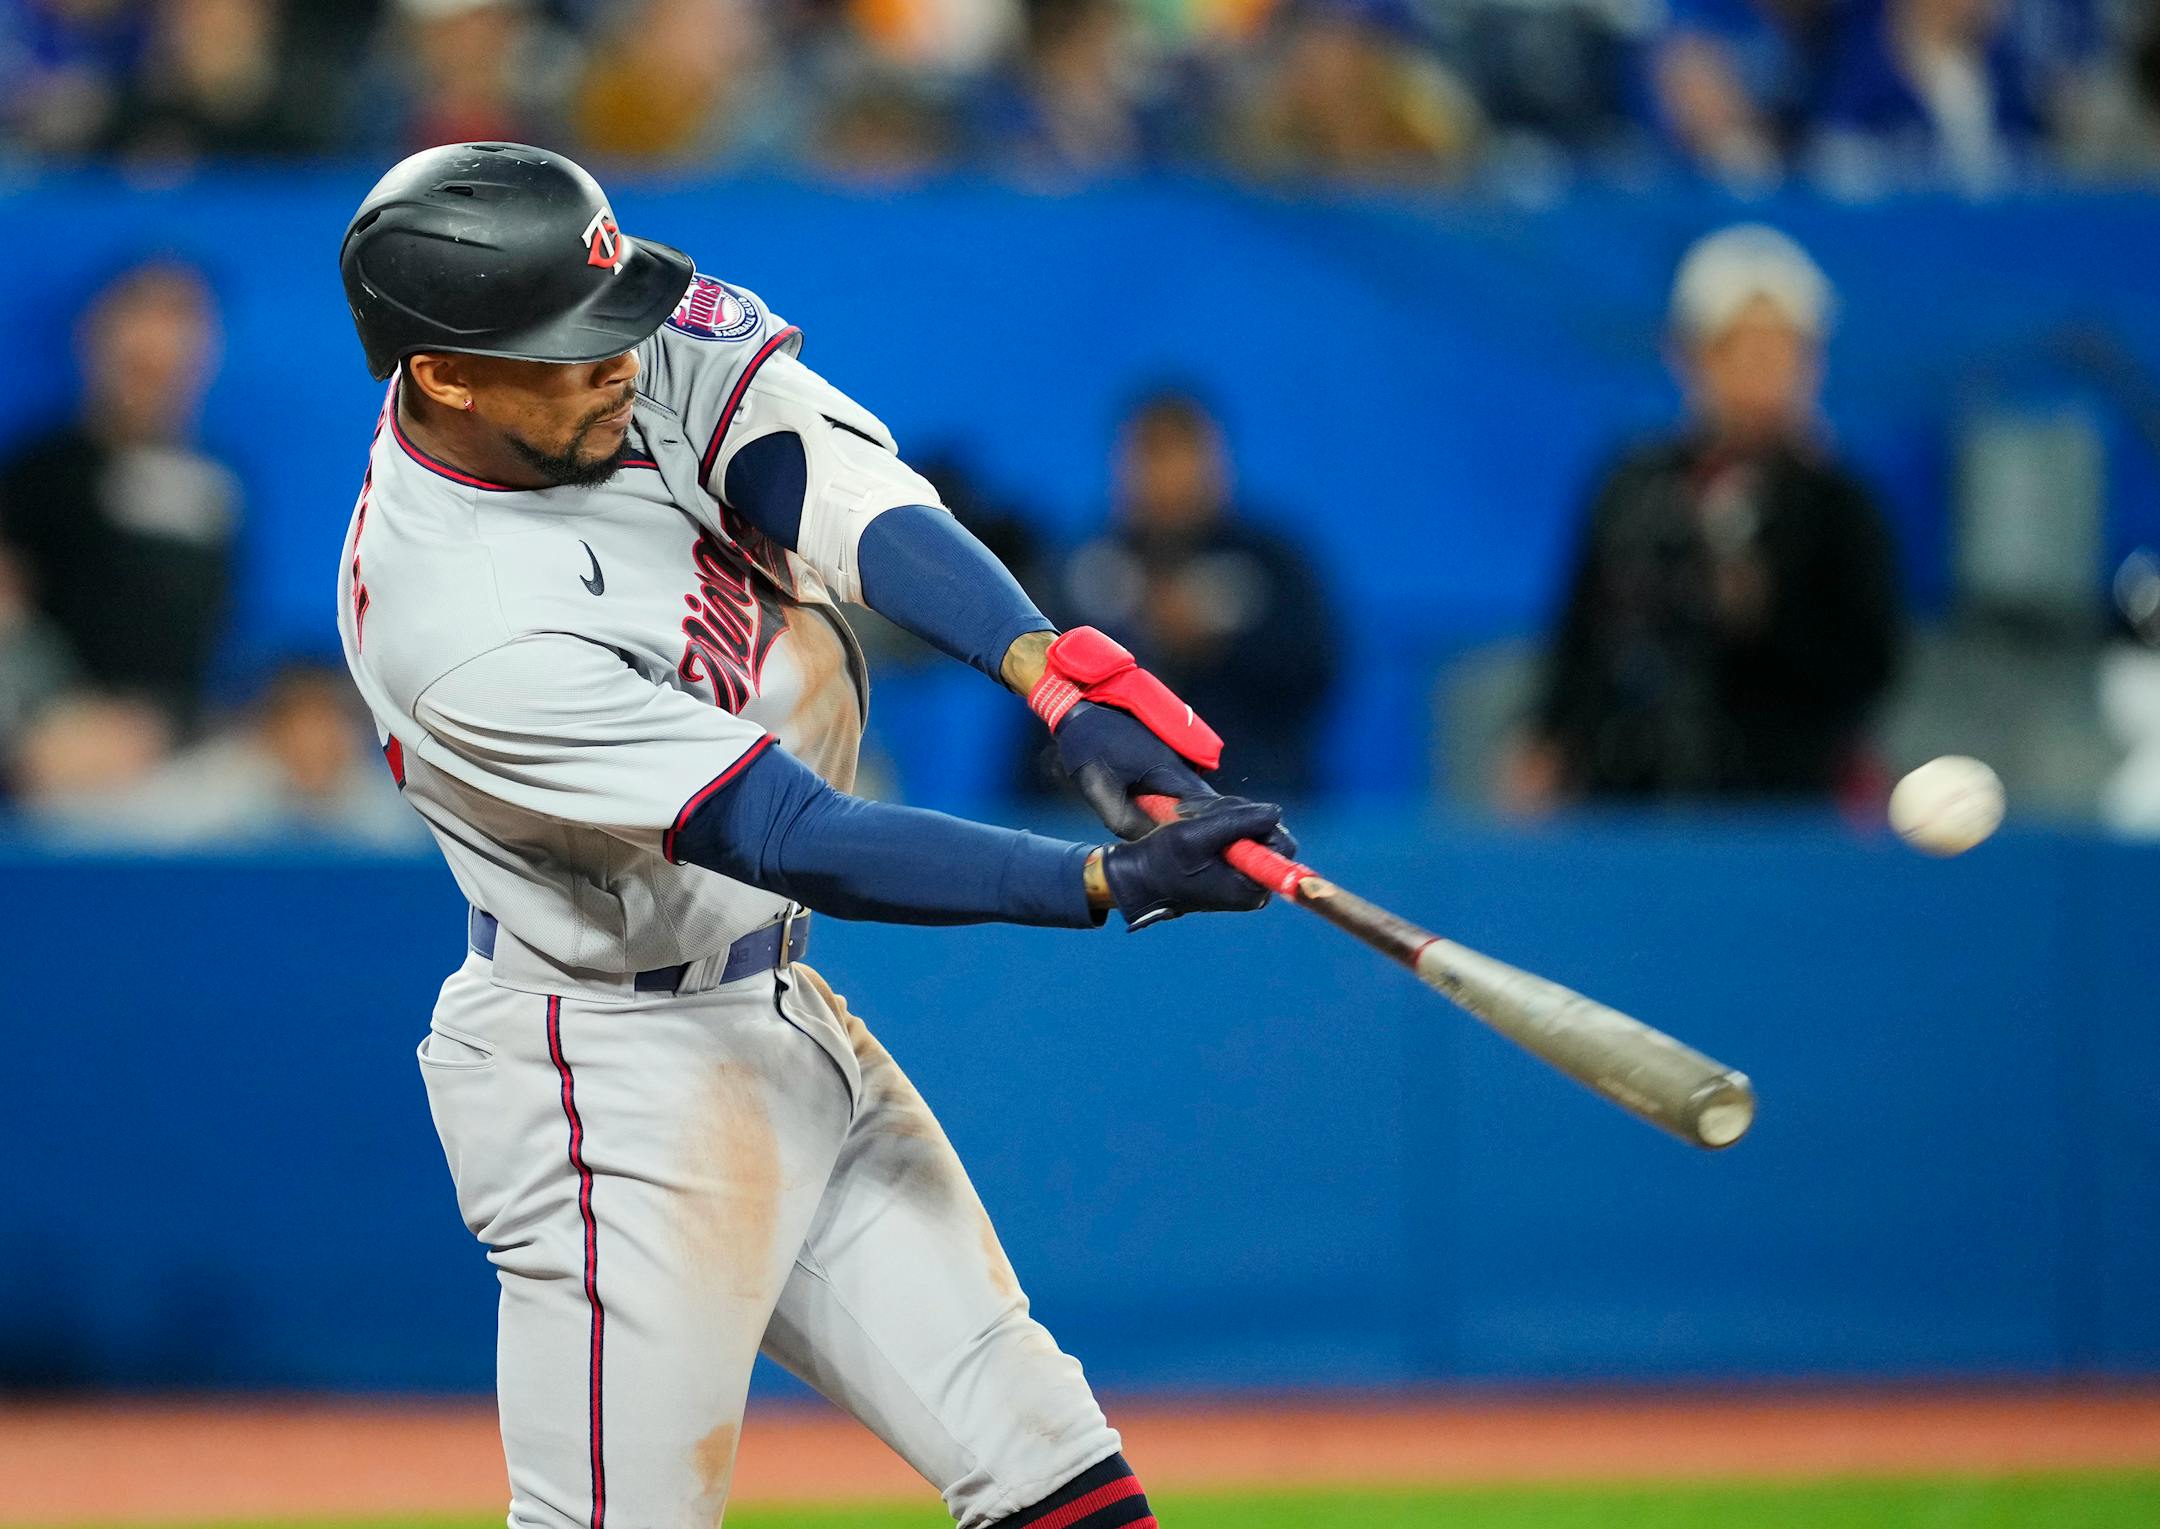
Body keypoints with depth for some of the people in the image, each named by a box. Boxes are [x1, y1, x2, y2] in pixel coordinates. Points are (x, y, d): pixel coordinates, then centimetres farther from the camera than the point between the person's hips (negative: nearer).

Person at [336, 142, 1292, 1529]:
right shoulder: (470, 631, -30)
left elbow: (831, 479, -21)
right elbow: (801, 842, -30)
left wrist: (1054, 676, -36)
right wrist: (1114, 881, -35)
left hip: (780, 1021, 9)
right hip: (611, 1084, -8)